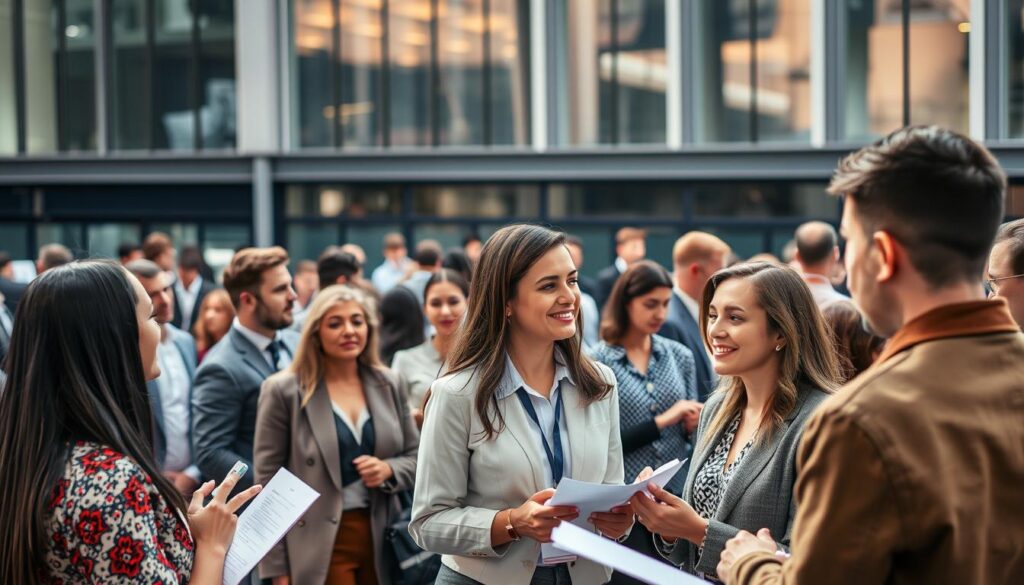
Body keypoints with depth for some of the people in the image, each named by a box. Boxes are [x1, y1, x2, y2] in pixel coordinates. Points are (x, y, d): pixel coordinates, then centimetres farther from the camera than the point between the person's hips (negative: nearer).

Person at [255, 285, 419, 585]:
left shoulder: (388, 385, 8)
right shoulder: (284, 391, -4)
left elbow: (416, 456, 14)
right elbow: (268, 480, -5)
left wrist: (389, 470, -9)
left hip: (381, 539, 4)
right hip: (319, 547, -4)